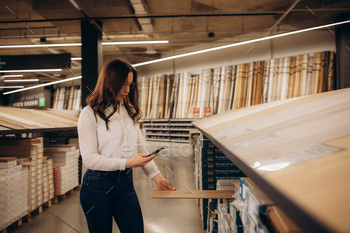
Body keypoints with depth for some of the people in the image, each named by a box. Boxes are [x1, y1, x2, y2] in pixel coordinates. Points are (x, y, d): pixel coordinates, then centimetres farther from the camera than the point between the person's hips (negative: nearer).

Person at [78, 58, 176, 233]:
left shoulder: (130, 111, 10)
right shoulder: (90, 113, -9)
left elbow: (140, 146, 9)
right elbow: (89, 158, -15)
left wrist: (156, 175, -1)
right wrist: (127, 162, -22)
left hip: (125, 182, 5)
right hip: (98, 185, -4)